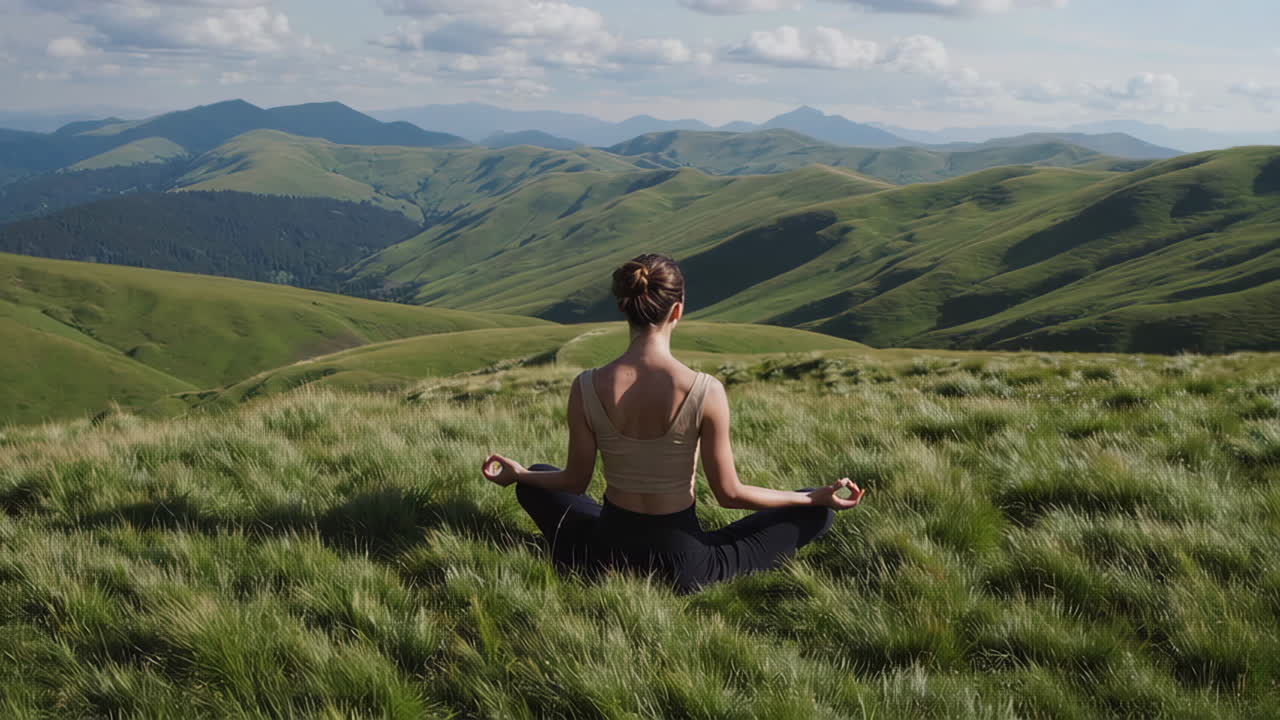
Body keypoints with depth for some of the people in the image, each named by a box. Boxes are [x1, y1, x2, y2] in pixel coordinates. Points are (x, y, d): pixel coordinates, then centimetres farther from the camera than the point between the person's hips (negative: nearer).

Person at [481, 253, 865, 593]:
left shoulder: (586, 388, -14)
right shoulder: (706, 392, -21)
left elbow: (575, 481, -1)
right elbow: (729, 494, -11)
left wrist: (516, 474, 20)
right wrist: (817, 497, 2)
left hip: (604, 553, 3)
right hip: (682, 563, -2)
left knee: (533, 483, 32)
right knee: (817, 512, 13)